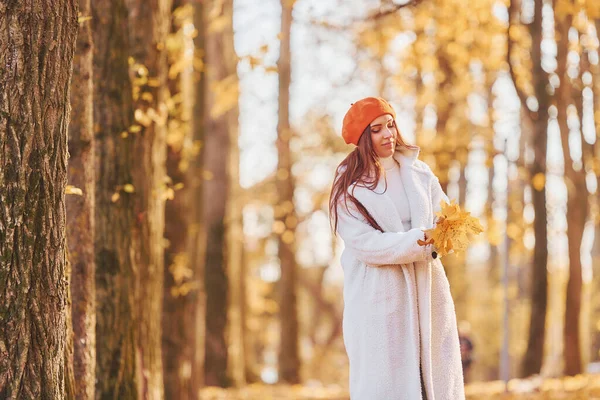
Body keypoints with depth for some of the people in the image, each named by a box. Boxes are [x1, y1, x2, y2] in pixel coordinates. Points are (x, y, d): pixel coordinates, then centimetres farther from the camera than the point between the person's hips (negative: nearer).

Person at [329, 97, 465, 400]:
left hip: (426, 291, 4)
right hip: (379, 298, -4)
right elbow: (366, 244, -14)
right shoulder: (348, 187, -5)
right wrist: (421, 240, -23)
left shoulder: (418, 171, 8)